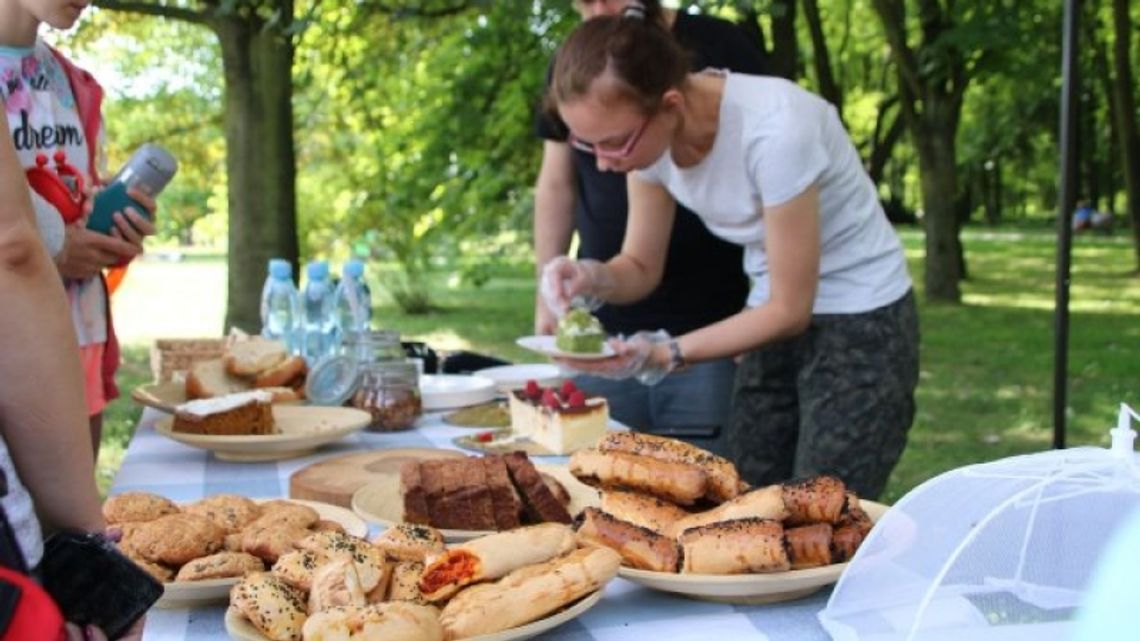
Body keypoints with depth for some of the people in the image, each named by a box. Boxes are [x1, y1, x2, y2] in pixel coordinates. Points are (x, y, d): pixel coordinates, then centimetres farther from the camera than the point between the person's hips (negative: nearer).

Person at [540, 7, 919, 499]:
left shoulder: (773, 130, -31)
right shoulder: (646, 132, -11)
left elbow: (791, 309, -23)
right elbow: (641, 267, 1)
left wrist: (665, 354, -29)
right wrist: (591, 277, -21)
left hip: (862, 325, -6)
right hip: (781, 318, 6)